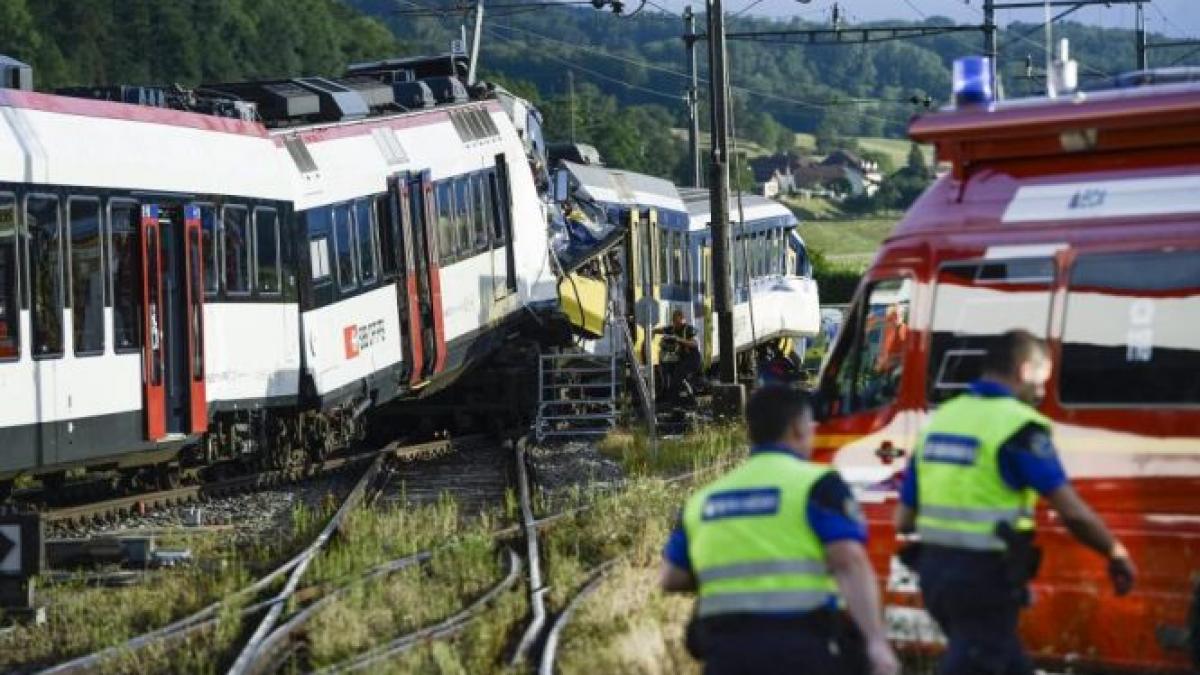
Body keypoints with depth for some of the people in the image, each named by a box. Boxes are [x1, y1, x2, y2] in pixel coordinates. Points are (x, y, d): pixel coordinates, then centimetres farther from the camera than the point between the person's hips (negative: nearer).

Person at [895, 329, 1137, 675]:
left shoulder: (941, 418, 10)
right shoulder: (1018, 425, -12)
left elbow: (903, 520, 11)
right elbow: (1073, 513, -14)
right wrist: (1115, 553, 2)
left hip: (935, 569, 8)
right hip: (985, 578, -8)